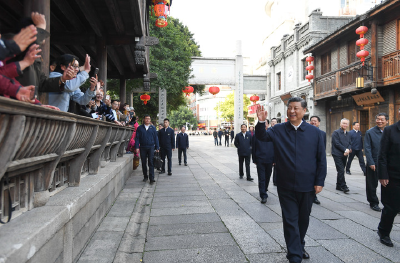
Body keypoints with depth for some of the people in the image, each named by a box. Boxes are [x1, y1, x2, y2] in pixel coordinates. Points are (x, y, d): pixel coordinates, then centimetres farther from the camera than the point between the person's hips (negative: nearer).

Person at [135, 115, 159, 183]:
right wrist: (137, 147, -6)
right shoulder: (140, 128, 5)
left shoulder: (153, 128, 7)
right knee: (143, 163, 7)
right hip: (142, 147, 1)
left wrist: (157, 147, 4)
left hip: (151, 147, -1)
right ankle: (145, 176, 21)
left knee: (151, 162, -6)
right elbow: (137, 138, 3)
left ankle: (152, 178, -6)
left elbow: (156, 138, 9)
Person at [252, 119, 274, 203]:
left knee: (267, 177, 17)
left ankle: (264, 190, 40)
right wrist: (254, 160, 1)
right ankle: (263, 196, -2)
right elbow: (253, 148, 3)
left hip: (269, 160, 2)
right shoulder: (256, 135, 0)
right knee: (261, 178, -4)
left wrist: (275, 159, 0)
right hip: (260, 160, -2)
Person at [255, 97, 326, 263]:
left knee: (303, 219, 19)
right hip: (286, 187, -1)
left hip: (307, 187, 1)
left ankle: (299, 246, 43)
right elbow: (262, 136, -14)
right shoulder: (278, 130, 0)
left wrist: (320, 181, -3)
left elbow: (321, 159, 1)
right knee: (290, 221, 4)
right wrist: (261, 122, -32)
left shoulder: (314, 132, -1)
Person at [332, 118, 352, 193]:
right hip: (338, 155, -7)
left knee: (341, 171, 11)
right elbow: (337, 143, -13)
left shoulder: (348, 134, 16)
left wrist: (348, 150, -8)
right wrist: (345, 150, -13)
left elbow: (350, 143, 12)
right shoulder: (336, 132, -6)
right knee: (341, 171, -10)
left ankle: (338, 186, 19)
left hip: (344, 155, 7)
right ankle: (343, 186, -6)